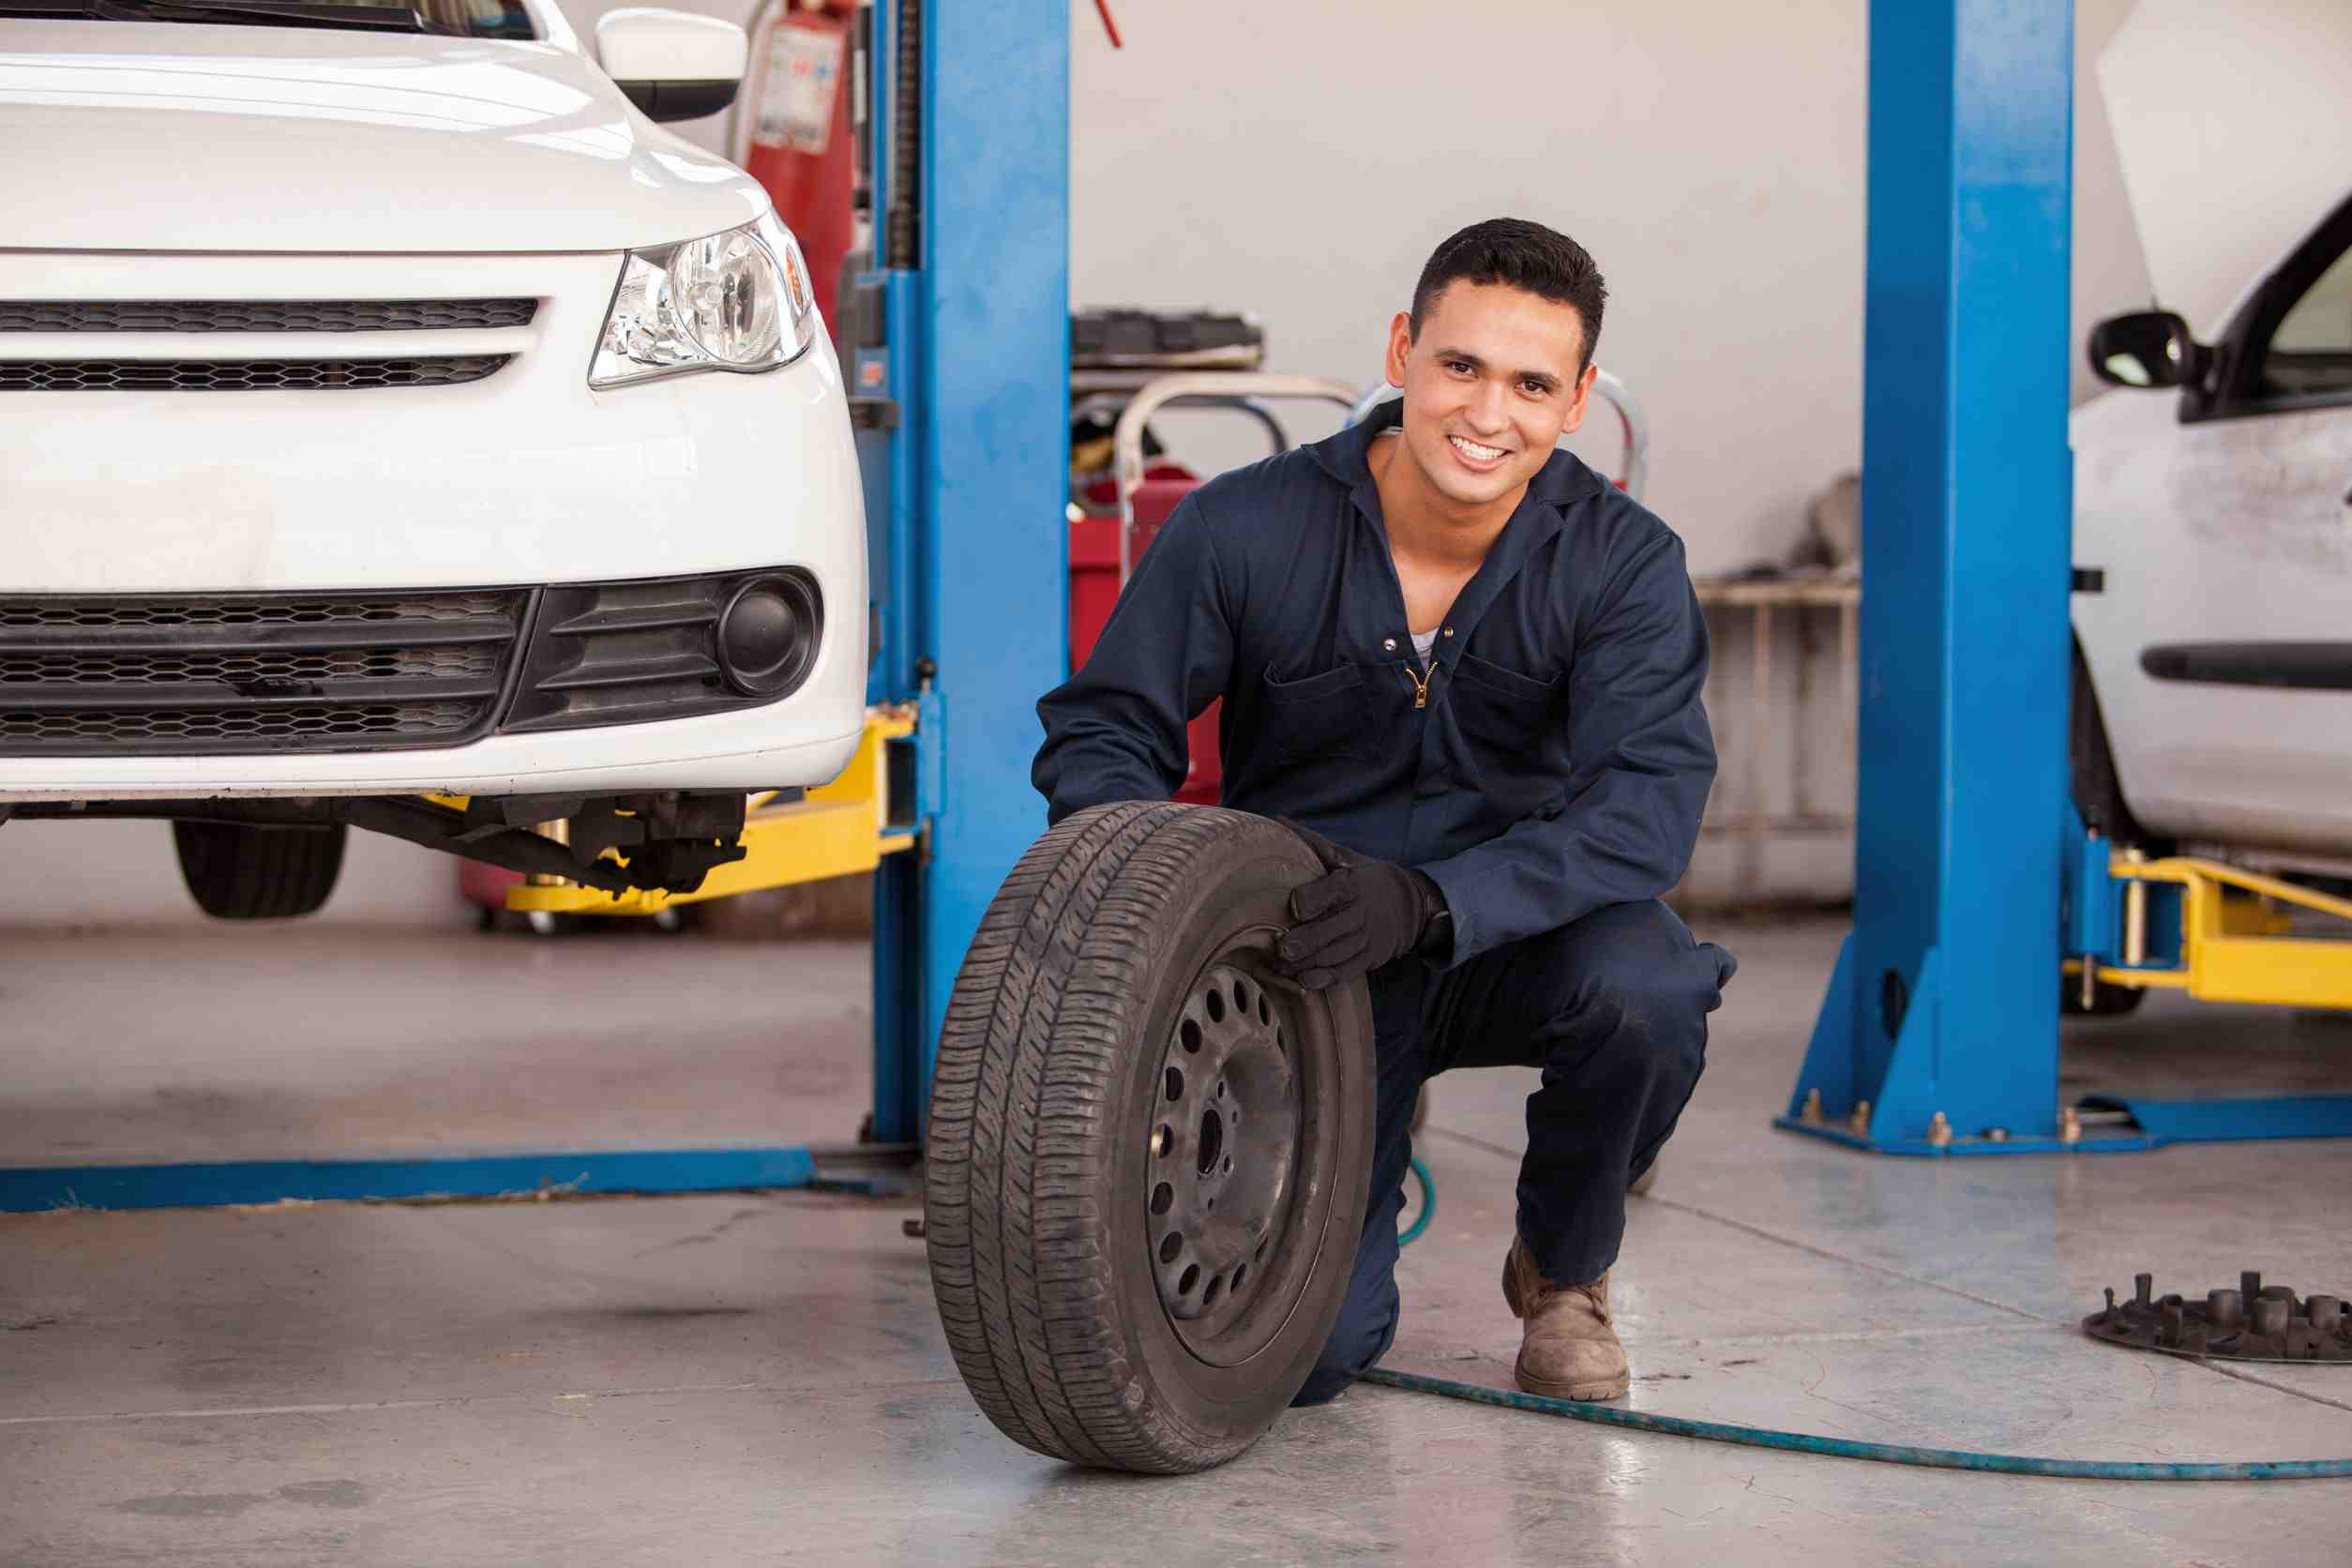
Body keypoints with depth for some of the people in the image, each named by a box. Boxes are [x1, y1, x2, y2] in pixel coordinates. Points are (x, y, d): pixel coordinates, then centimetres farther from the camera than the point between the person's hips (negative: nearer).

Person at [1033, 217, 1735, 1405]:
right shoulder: (1246, 530, -15)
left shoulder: (1624, 563, -15)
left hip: (1515, 939, 1)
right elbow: (1101, 733, -6)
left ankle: (1563, 1272, -3)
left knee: (1646, 988, -36)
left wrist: (1432, 900, -41)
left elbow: (1647, 805, -27)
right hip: (1310, 957, 0)